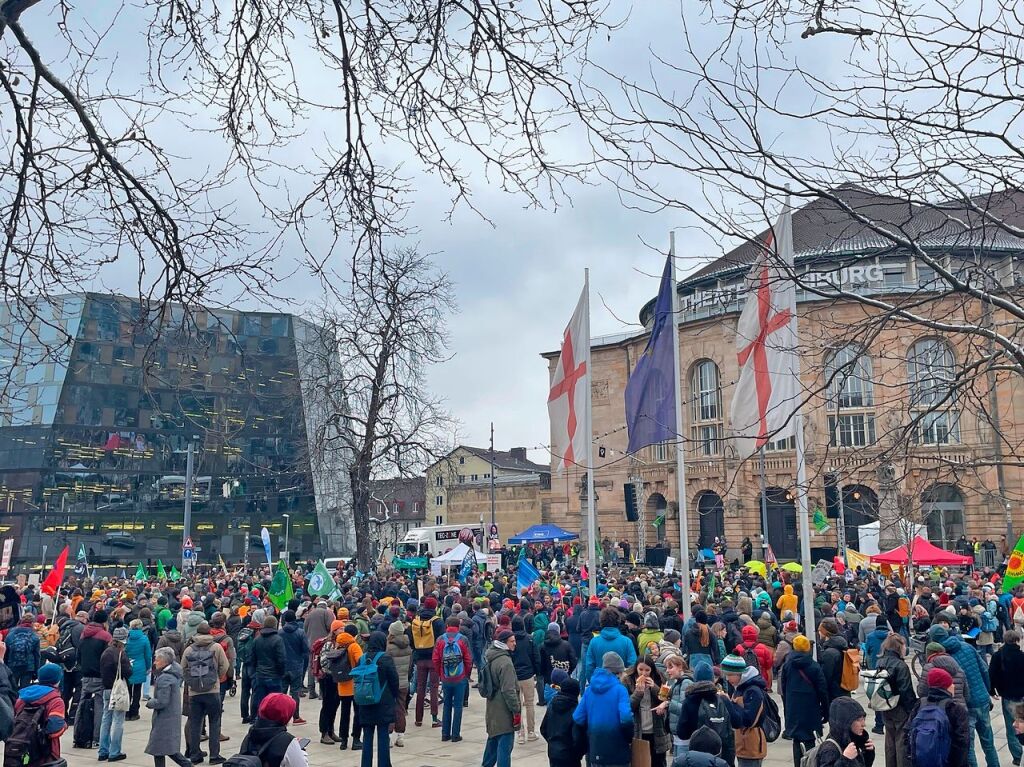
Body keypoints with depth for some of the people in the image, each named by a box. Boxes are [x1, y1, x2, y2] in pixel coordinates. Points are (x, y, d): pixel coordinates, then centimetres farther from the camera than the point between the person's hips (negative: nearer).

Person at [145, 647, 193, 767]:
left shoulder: (164, 678, -20)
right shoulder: (174, 675, 9)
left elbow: (161, 702, -23)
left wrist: (149, 703, -5)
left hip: (164, 720, -9)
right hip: (174, 717, 9)